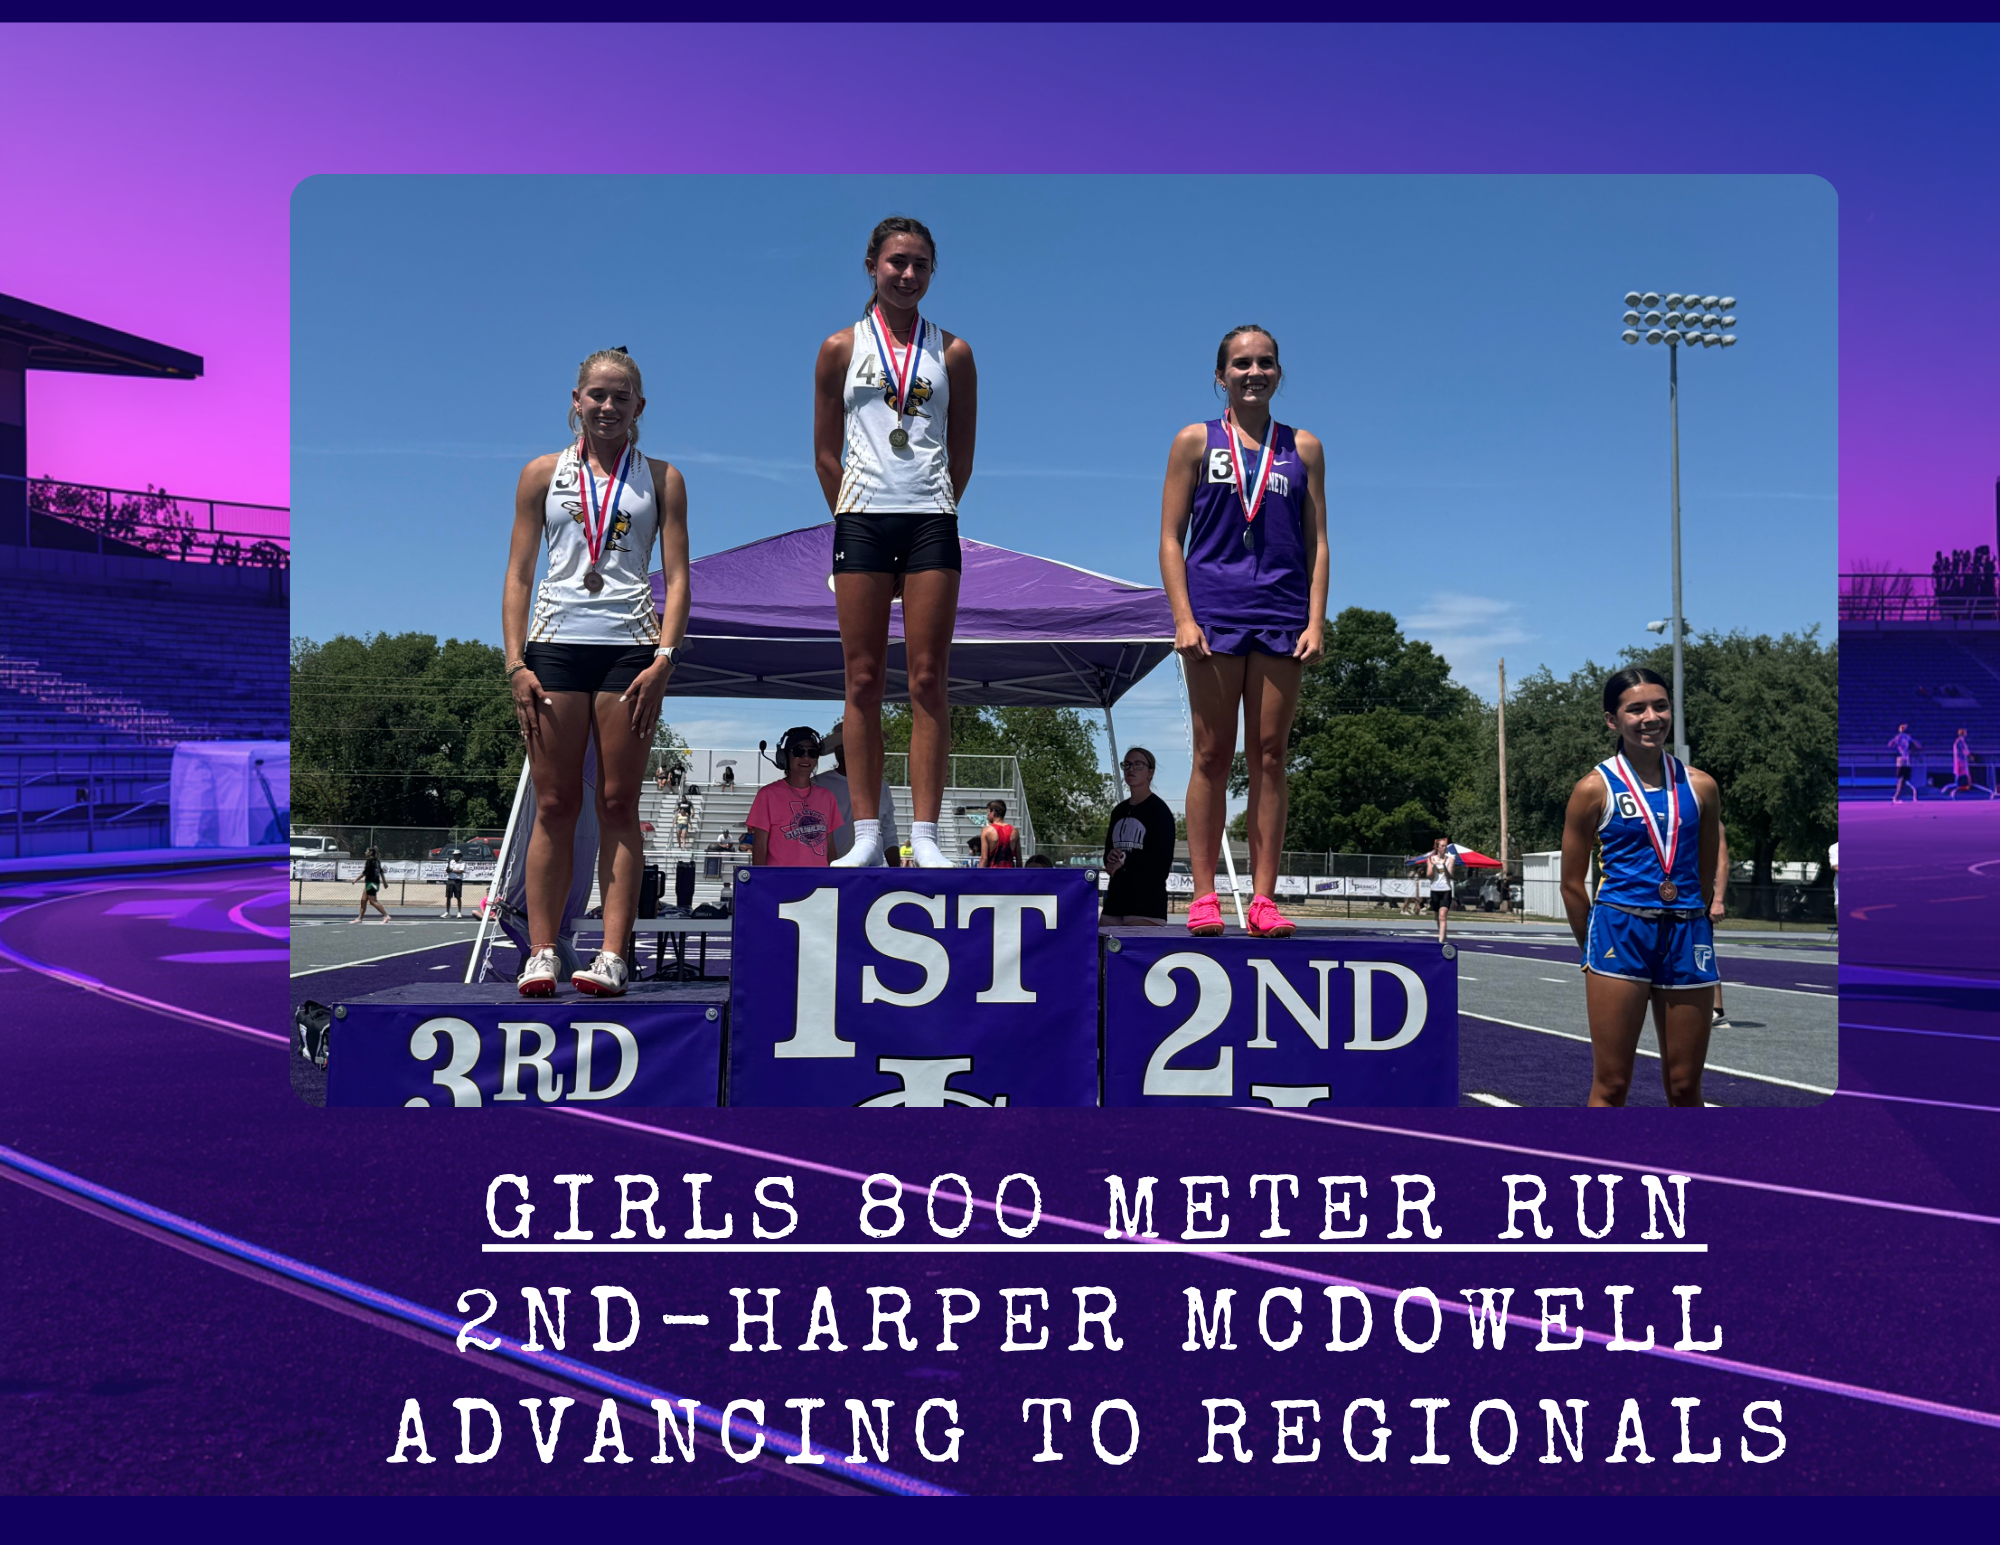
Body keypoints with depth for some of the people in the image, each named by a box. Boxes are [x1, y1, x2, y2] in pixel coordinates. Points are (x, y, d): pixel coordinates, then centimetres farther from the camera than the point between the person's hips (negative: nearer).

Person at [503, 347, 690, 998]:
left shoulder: (661, 479, 11)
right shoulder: (543, 474, 13)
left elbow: (677, 576, 5)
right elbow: (518, 574, 9)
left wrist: (663, 657, -9)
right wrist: (516, 664, -2)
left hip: (630, 646, -1)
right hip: (555, 644, 1)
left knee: (618, 805, -1)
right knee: (554, 805, 0)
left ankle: (612, 957, -1)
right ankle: (541, 954, 4)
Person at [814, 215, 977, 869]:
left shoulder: (952, 353, 10)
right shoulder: (842, 348, 9)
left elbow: (961, 454, 12)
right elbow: (825, 453, 10)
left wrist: (932, 513, 6)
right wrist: (852, 517, 4)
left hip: (931, 520, 0)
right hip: (861, 519, 0)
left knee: (928, 679, -3)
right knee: (863, 679, -1)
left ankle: (925, 834, 0)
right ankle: (867, 834, 3)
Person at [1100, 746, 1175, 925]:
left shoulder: (1158, 810, -3)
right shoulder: (1119, 811, 17)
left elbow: (1162, 861, -9)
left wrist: (1123, 863, -3)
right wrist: (1110, 858, -1)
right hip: (1116, 897, 7)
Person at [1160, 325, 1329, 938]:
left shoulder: (1303, 449, 13)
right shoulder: (1196, 442, 9)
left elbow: (1317, 542, 11)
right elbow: (1171, 538, 4)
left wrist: (1315, 621, -1)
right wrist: (1184, 618, -7)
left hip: (1281, 617, 2)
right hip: (1214, 612, -1)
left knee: (1270, 756, 0)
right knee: (1213, 756, -2)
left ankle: (1264, 898, 2)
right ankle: (1204, 895, 2)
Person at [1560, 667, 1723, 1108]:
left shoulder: (1700, 787, 8)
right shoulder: (1595, 788, -1)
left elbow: (1706, 876, 16)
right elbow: (1572, 884, 3)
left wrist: (1682, 923, 14)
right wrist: (1597, 948, 6)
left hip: (1688, 935, 3)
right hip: (1619, 933, -3)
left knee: (1685, 1087, 9)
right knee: (1610, 1086, -1)